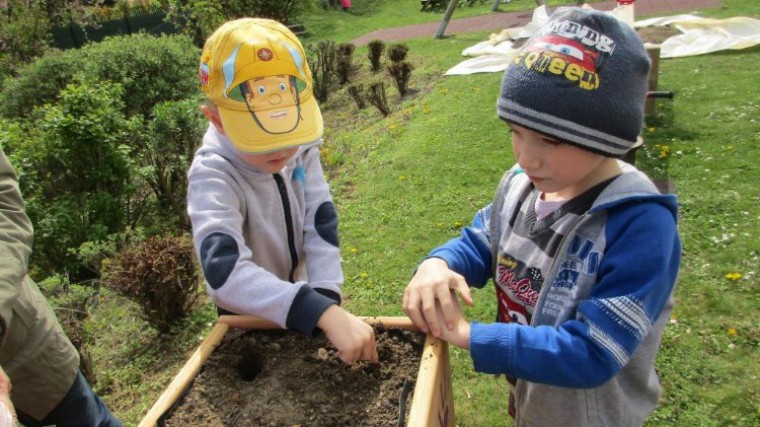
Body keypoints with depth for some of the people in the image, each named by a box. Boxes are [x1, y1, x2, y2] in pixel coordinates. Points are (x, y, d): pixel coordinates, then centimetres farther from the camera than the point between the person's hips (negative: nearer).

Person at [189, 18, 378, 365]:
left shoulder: (302, 147, -16)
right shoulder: (213, 174, -32)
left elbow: (321, 225, -17)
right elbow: (224, 271, -45)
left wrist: (327, 299, -30)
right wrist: (323, 313, -54)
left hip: (298, 303, 4)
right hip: (249, 316, -4)